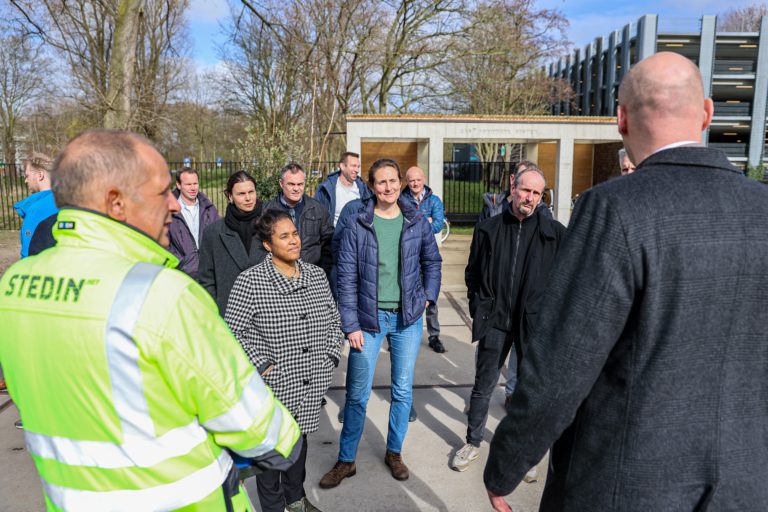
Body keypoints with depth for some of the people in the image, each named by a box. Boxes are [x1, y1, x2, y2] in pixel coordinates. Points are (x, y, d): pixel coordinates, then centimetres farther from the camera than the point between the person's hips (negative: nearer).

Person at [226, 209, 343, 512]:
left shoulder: (316, 275, 3)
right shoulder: (249, 282, -13)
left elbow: (334, 320, 11)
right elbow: (234, 332, -11)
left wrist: (330, 358, 3)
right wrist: (262, 366, -14)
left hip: (311, 385, 5)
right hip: (273, 385, -4)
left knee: (299, 437, 21)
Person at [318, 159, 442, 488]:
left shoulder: (416, 221, 0)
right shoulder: (357, 223, -7)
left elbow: (432, 261, 14)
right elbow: (347, 276, -7)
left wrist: (428, 297, 3)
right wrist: (350, 325, -9)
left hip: (408, 318, 2)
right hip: (369, 317, -2)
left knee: (403, 390, 13)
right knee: (357, 394, 5)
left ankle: (394, 452, 33)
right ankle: (346, 460, 24)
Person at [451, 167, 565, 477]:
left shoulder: (556, 233, -3)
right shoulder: (487, 229, 2)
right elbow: (472, 273, 9)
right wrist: (478, 310, 4)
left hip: (534, 323, 0)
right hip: (494, 320, 1)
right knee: (483, 387, 11)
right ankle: (473, 443, 30)